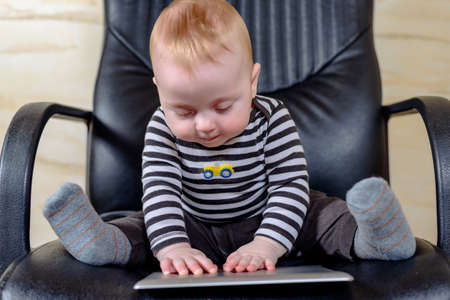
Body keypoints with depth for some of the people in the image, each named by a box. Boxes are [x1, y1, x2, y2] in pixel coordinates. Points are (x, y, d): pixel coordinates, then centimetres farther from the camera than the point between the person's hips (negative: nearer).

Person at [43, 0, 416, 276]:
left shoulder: (272, 119, -20)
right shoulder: (164, 128, -17)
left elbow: (291, 186, -23)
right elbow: (160, 189, -25)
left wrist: (267, 243, -38)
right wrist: (171, 245, -43)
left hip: (264, 222, -1)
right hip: (197, 229, 1)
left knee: (320, 210, -19)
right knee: (147, 224, -16)